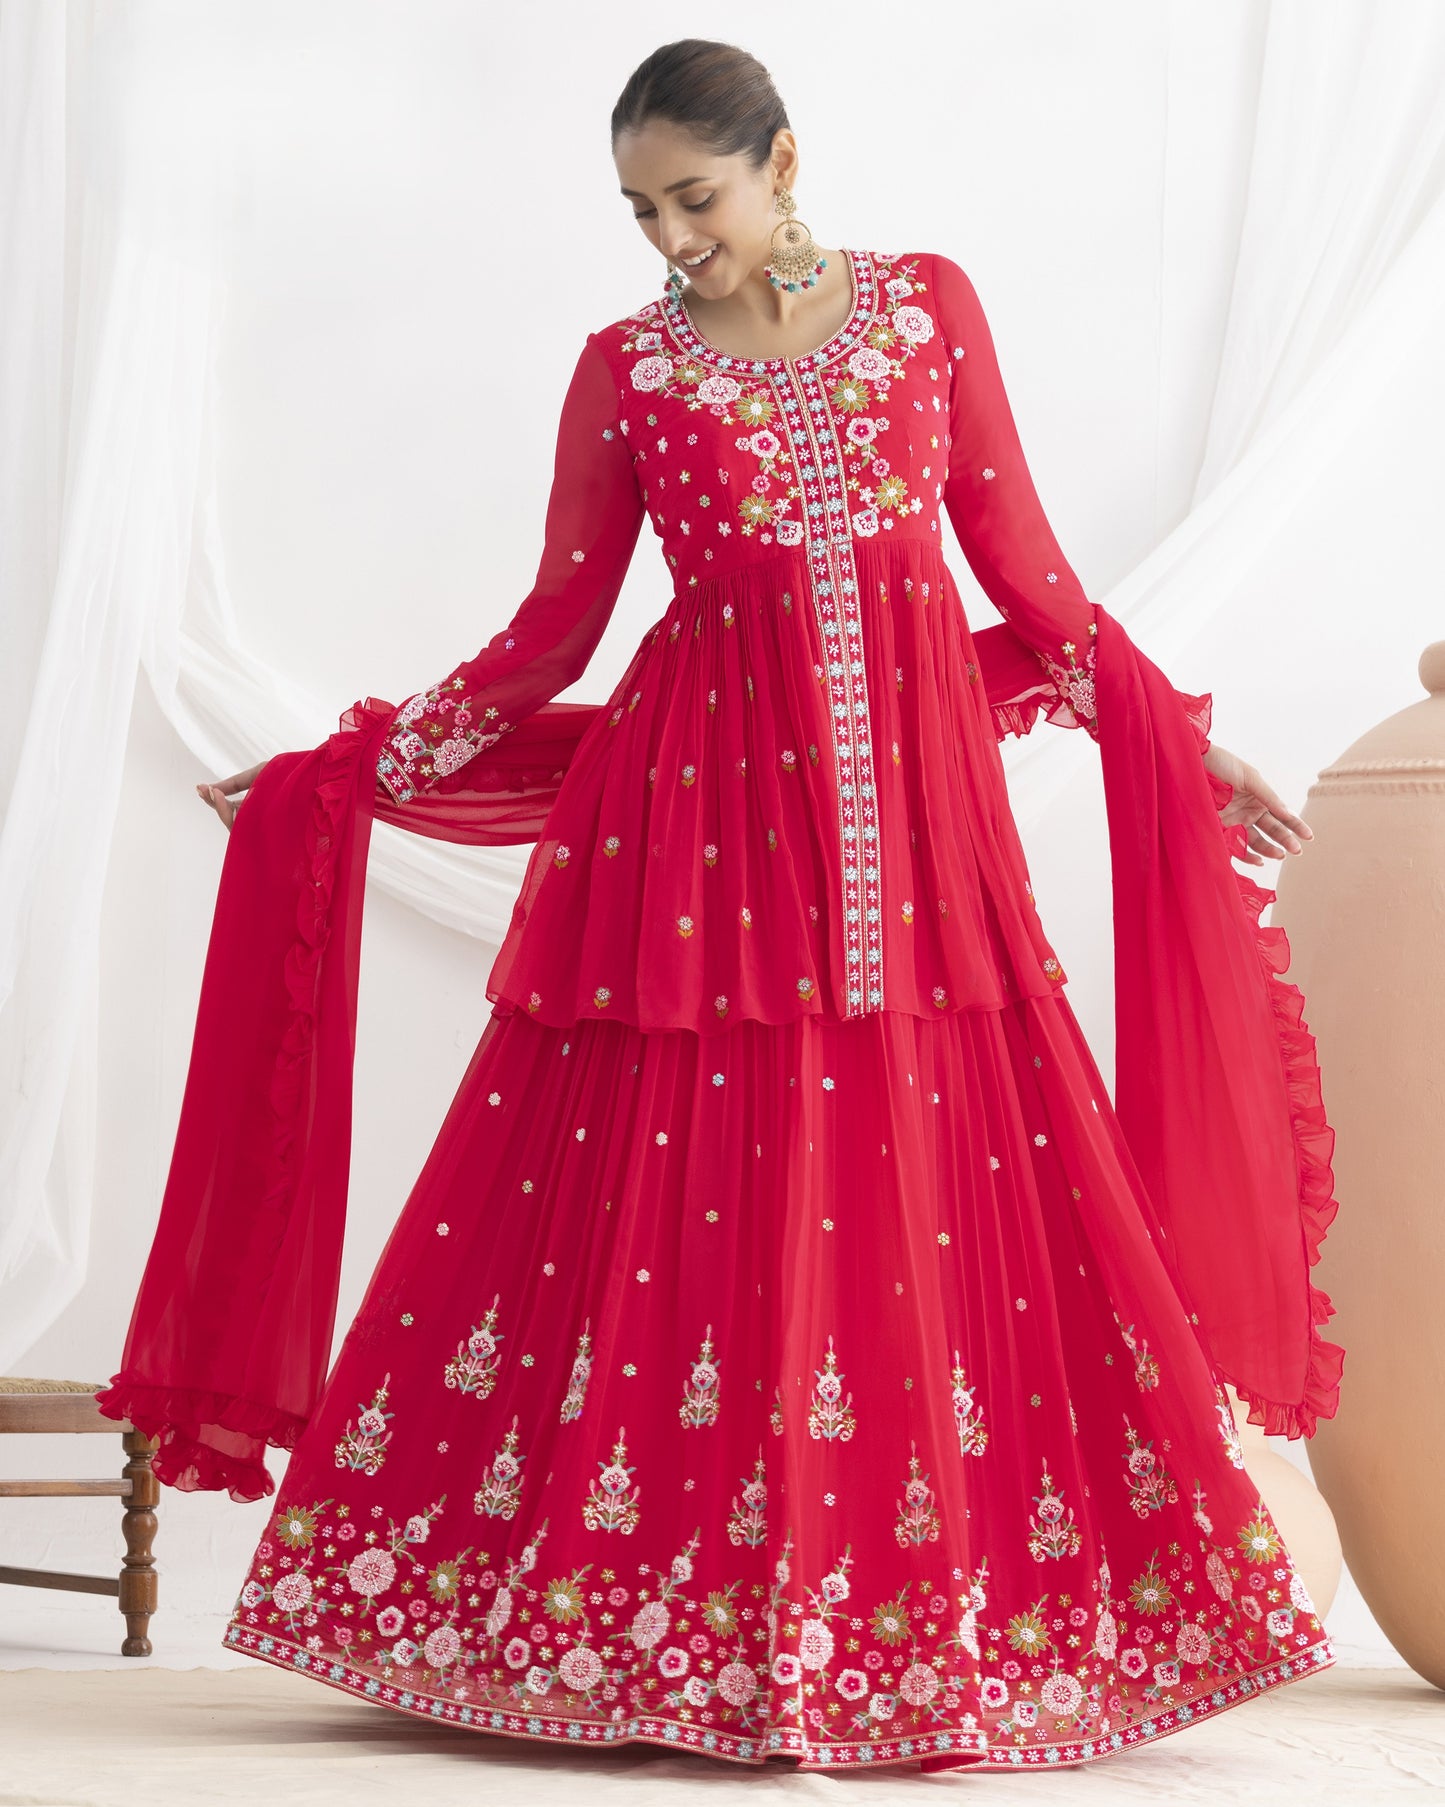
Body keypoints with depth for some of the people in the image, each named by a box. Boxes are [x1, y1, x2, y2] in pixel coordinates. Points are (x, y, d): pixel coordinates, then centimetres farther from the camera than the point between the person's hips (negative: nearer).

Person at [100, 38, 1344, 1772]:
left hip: (910, 793, 1)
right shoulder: (626, 366, 5)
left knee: (947, 1215, 0)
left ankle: (926, 1618, 11)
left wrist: (1180, 743, 10)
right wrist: (351, 767, 5)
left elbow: (1023, 564, 12)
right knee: (675, 1202, -3)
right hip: (702, 798, -1)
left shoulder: (927, 303, 7)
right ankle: (676, 1622, 8)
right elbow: (552, 632, 8)